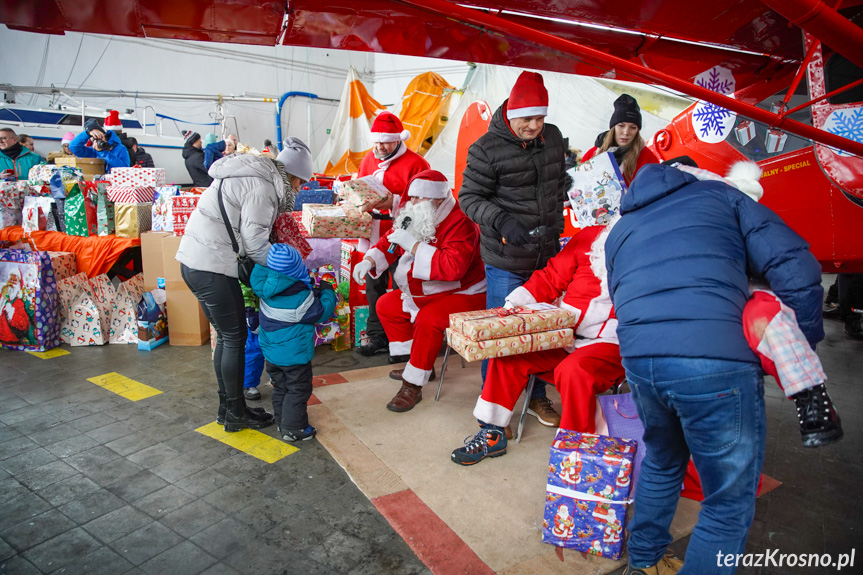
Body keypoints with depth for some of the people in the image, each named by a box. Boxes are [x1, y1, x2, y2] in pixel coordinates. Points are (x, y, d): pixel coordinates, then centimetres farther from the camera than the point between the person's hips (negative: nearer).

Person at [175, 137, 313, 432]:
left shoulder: (255, 176, 17)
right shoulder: (262, 187, -13)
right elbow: (255, 243, -18)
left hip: (194, 261, 10)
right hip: (212, 267, -10)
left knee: (226, 336, 17)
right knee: (235, 338, 2)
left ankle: (226, 407, 29)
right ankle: (236, 414, 15)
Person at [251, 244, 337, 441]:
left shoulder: (265, 288, -10)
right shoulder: (301, 298, -25)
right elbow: (322, 313, -14)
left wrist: (312, 294, 7)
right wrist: (328, 293, 2)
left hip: (271, 351, 7)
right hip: (294, 354, -7)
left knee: (280, 388, 21)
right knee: (298, 390, 7)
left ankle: (282, 421, 33)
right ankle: (293, 428, 11)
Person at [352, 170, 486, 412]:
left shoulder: (459, 223, -23)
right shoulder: (415, 217, 3)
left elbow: (453, 267, -38)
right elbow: (389, 243, 16)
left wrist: (413, 245, -34)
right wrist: (369, 261, -5)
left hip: (462, 294, -9)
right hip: (423, 293, 10)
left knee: (428, 319, -33)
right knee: (386, 305, 10)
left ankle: (413, 385, -17)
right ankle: (419, 363, 14)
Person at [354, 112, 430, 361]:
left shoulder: (414, 163, -10)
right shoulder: (369, 159, 12)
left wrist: (394, 203, -25)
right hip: (374, 237, 7)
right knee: (373, 287, 14)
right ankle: (377, 337, 30)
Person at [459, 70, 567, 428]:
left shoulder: (552, 137, 7)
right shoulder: (487, 149, -12)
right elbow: (469, 197, -9)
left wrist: (556, 217, 13)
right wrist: (501, 220, -25)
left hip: (547, 254, 6)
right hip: (506, 262, -6)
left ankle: (537, 397, 34)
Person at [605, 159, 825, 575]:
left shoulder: (619, 232, 28)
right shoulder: (719, 194, 17)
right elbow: (794, 267, 5)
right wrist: (804, 351, 11)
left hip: (638, 360, 5)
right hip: (717, 361, -5)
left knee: (662, 465, 30)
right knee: (730, 503, 13)